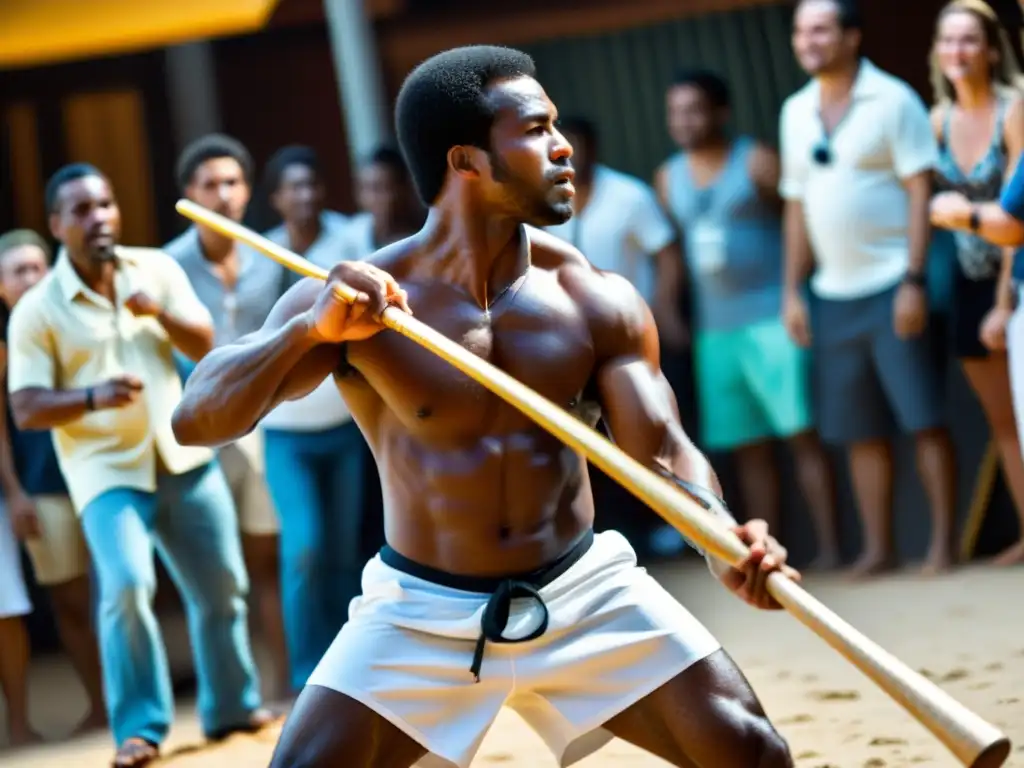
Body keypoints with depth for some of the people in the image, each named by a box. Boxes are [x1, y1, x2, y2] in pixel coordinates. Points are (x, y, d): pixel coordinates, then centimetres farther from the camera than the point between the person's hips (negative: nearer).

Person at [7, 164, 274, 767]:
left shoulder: (156, 269, 1)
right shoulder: (37, 310, -9)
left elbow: (206, 346, 1)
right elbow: (26, 409, -11)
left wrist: (161, 313, -18)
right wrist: (92, 397, -28)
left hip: (185, 457, 4)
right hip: (108, 471, -4)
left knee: (222, 588, 11)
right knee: (128, 585, -23)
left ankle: (233, 706, 31)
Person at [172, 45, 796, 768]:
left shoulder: (596, 300, -6)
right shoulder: (350, 299, -13)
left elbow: (663, 451, -11)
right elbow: (196, 420, -19)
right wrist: (311, 330, -36)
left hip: (586, 594, 2)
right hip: (421, 612, -2)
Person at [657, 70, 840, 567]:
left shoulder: (757, 162, -4)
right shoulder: (668, 178, 12)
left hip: (772, 317, -5)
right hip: (714, 328, 5)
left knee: (801, 432, -8)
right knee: (747, 446, 6)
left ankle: (829, 545, -8)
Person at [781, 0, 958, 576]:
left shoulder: (893, 100, -4)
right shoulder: (796, 112, 13)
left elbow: (920, 193, -8)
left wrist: (914, 282, -15)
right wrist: (792, 290, 12)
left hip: (891, 287, -5)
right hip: (833, 295, 6)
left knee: (925, 419, -5)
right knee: (860, 431, 7)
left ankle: (944, 540, 0)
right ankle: (878, 547, 12)